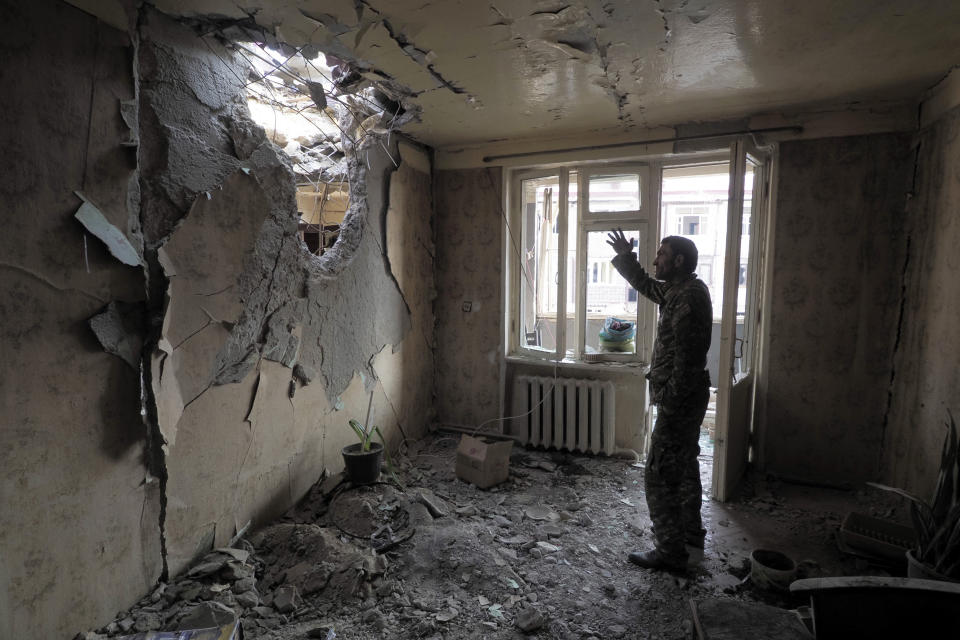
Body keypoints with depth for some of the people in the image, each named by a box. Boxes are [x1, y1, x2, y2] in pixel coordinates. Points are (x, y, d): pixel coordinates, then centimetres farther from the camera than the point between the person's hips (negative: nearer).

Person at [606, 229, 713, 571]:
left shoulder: (690, 298, -22)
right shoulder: (679, 290, 8)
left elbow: (687, 359, -26)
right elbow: (646, 285, 27)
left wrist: (670, 403, -23)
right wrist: (625, 257, 18)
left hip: (680, 400, -11)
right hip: (687, 398, 11)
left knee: (659, 476, -2)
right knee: (685, 466, 22)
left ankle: (670, 552, 11)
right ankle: (691, 534, 39)